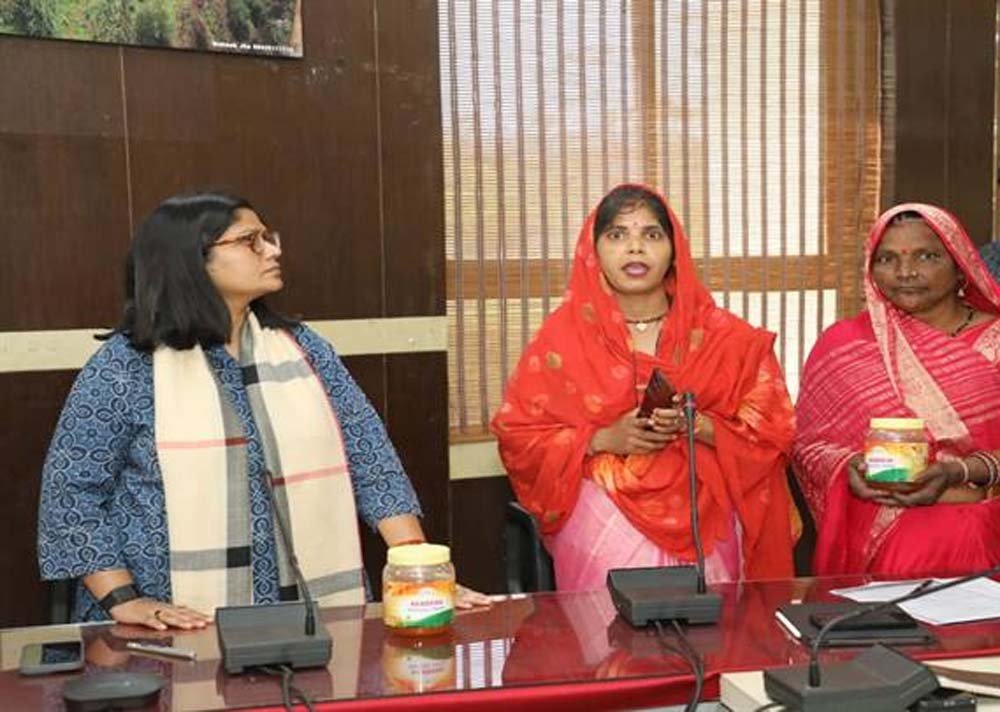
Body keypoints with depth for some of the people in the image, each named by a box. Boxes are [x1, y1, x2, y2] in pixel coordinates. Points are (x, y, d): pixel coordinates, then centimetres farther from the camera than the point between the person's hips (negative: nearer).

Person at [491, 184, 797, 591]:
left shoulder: (720, 336, 5)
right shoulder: (563, 336, 3)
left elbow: (772, 430, 5)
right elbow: (516, 433, 3)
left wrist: (697, 426, -12)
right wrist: (604, 439, -10)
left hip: (700, 518, 1)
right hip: (602, 522, -1)